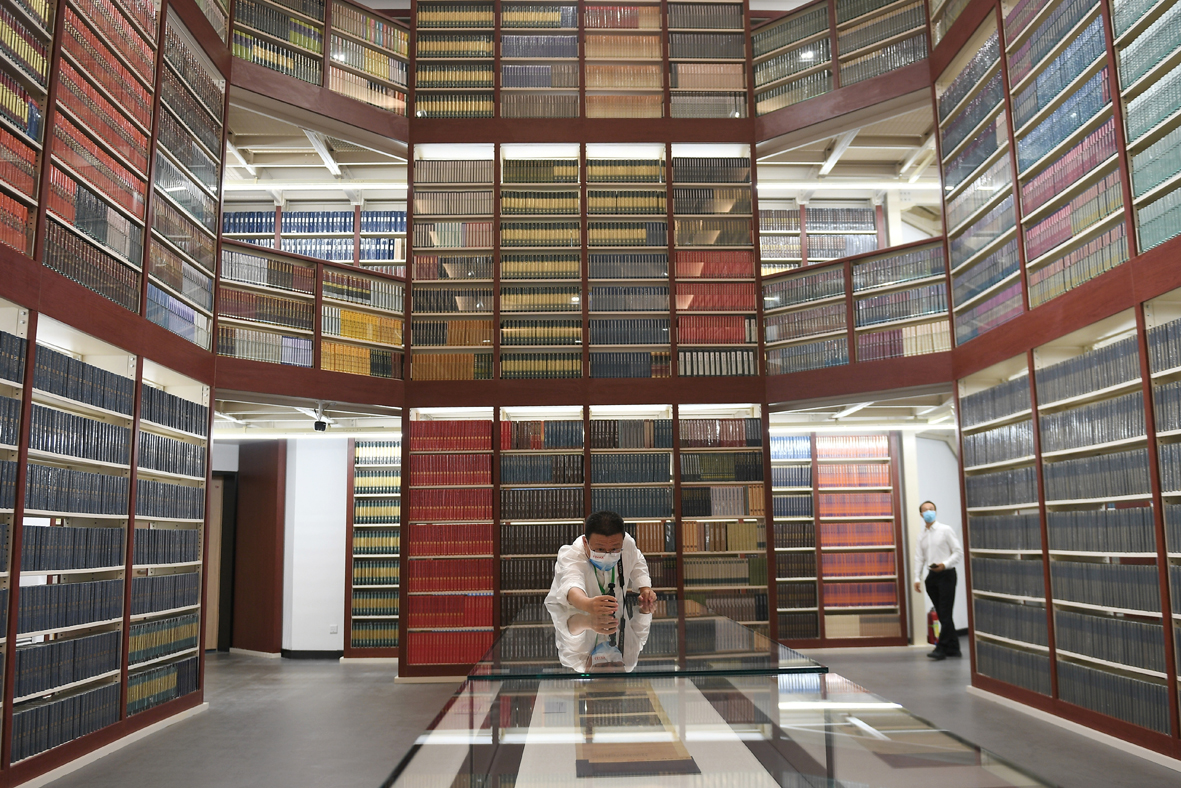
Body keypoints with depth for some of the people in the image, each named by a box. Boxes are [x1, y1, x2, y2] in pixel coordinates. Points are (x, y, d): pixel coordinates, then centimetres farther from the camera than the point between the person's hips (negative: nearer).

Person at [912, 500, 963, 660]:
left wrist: (945, 564, -19)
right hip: (932, 576, 6)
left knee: (945, 614, -7)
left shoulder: (945, 530, -3)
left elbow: (959, 552, -6)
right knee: (941, 615, 8)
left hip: (946, 574, -6)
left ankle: (941, 648, -6)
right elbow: (919, 558, 12)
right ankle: (953, 648, 15)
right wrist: (917, 578, 3)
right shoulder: (922, 535, 13)